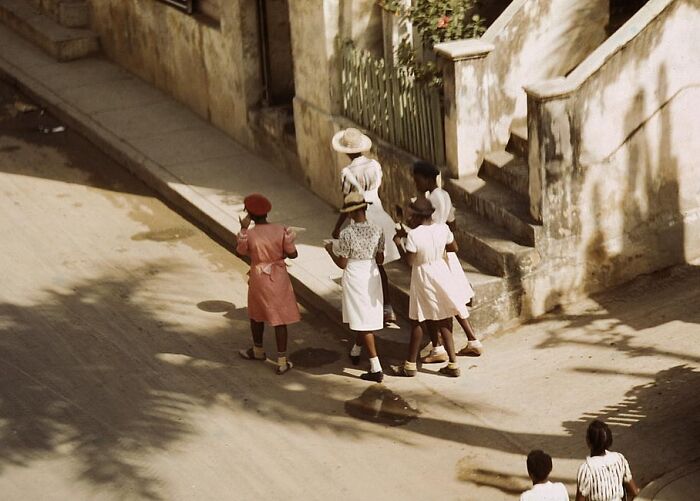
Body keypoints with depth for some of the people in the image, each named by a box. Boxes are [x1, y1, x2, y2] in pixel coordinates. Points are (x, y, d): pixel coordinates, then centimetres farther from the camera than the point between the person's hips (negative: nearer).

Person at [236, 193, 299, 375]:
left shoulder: (249, 234, -16)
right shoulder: (281, 231, -14)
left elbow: (241, 251, 4)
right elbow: (293, 254, -6)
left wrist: (243, 228, 8)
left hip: (258, 279, 0)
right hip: (279, 278, 0)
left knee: (256, 314, 24)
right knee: (279, 319, 8)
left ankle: (258, 350, 43)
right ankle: (282, 361, 9)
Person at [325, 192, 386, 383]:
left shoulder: (346, 234, -19)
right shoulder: (377, 231, -6)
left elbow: (342, 264, -12)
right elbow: (380, 260, 1)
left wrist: (330, 250, 4)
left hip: (354, 277, -5)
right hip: (372, 275, 5)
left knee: (363, 322, -3)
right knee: (368, 316, 24)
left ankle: (376, 368, -8)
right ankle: (355, 352, 47)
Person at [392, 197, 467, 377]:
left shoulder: (413, 235, -22)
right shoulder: (442, 228, -7)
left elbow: (409, 261, -19)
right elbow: (454, 248, 6)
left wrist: (398, 243, -7)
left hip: (422, 278, -5)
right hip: (441, 273, 5)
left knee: (416, 321, 9)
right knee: (442, 322, 13)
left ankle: (411, 364, 17)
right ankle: (453, 364, 13)